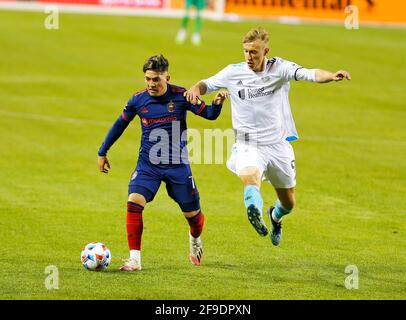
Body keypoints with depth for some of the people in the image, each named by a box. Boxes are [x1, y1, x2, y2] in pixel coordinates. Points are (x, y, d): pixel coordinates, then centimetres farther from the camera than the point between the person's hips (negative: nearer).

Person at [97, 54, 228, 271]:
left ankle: (195, 240, 44)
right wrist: (102, 152, 18)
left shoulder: (180, 96, -8)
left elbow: (208, 114, -4)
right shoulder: (138, 100, -3)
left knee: (192, 214, 7)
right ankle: (134, 259, -17)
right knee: (134, 202, -22)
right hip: (147, 165, 1)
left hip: (177, 165, -1)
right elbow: (120, 125, 11)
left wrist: (217, 104, -27)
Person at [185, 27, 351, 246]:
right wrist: (196, 88, -14)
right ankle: (255, 213, -61)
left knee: (288, 203, 16)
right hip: (248, 144, -1)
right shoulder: (234, 73, -3)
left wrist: (331, 76, -45)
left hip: (278, 144, 1)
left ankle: (275, 217, 49)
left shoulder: (279, 68, -9)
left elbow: (309, 74, -24)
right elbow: (207, 84, 11)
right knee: (249, 176, -36)